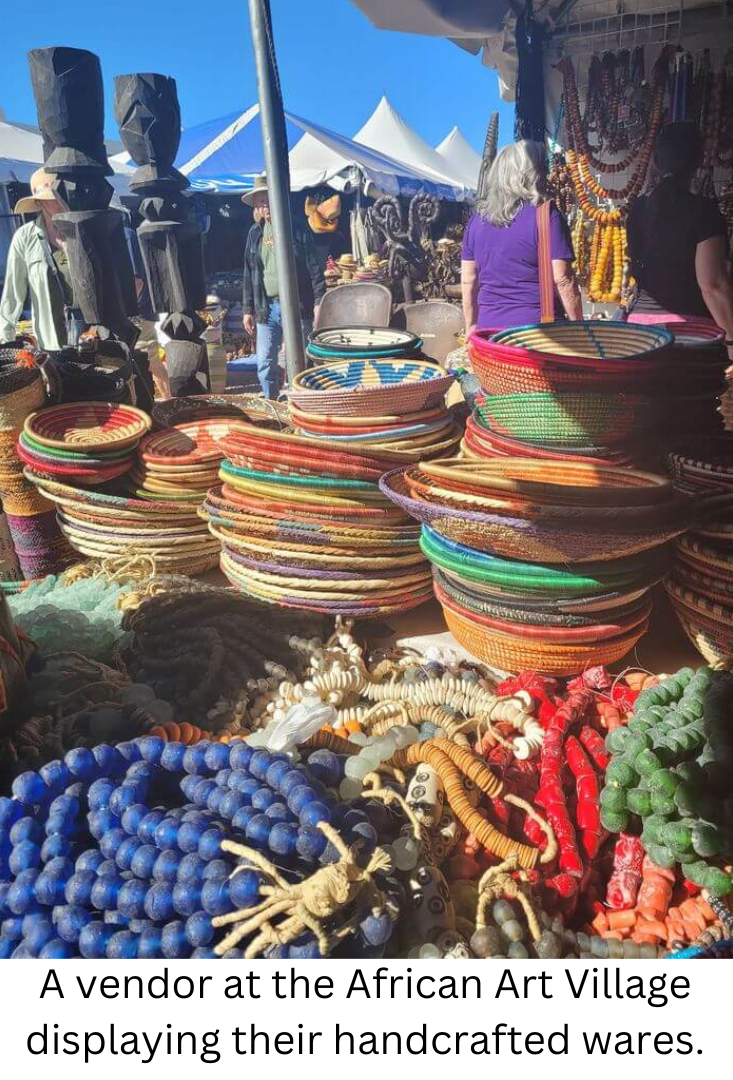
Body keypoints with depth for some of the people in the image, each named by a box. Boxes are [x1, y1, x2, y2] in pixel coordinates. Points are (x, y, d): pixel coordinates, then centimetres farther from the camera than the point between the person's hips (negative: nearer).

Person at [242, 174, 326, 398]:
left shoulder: (297, 230, 0)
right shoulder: (255, 233, 11)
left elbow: (314, 268, -2)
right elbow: (249, 274, 13)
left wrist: (319, 301, -11)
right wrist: (248, 309, 9)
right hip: (267, 307, 3)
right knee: (265, 363, 3)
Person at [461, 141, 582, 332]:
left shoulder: (478, 218, 8)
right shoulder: (546, 215, -7)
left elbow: (468, 281, 11)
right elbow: (563, 280, -11)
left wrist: (471, 328, 19)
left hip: (490, 327, 5)